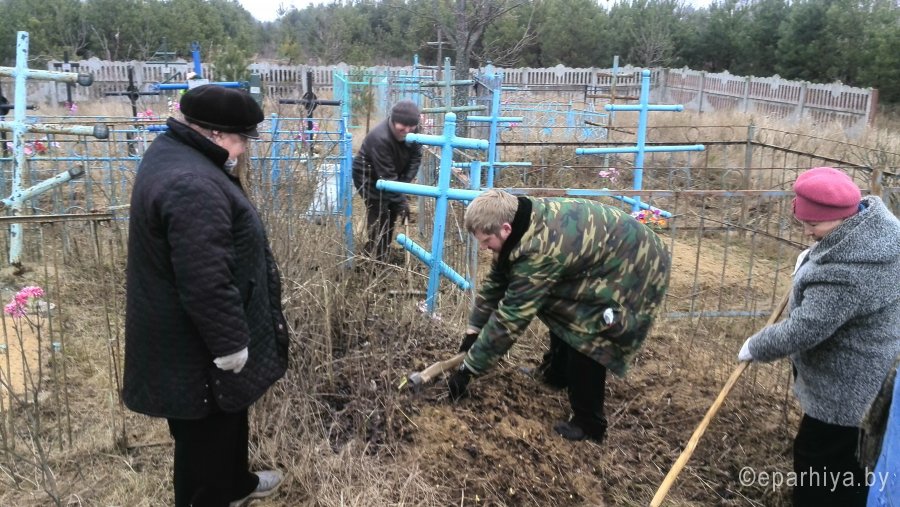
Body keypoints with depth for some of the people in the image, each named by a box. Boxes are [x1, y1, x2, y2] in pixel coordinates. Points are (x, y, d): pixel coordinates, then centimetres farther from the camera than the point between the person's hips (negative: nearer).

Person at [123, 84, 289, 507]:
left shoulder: (174, 152, 5)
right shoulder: (192, 186, -31)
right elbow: (206, 284, -31)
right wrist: (231, 342, -20)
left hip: (190, 331, 11)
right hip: (196, 344, -11)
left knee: (228, 414, 27)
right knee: (205, 430, 9)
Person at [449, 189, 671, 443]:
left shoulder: (539, 250, -35)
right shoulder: (523, 221, -7)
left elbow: (509, 317, -31)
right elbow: (496, 279, 5)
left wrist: (468, 368, -23)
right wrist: (473, 331, 5)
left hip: (635, 268, -10)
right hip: (607, 257, 10)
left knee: (586, 336, -18)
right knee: (558, 304, 19)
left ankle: (588, 423, 1)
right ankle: (558, 372, 41)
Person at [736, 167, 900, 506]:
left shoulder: (847, 273, -36)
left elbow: (802, 331, -30)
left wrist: (755, 347, -15)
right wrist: (811, 263, 4)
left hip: (850, 390, -10)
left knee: (817, 462, 8)